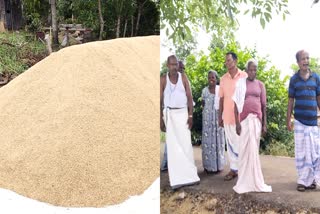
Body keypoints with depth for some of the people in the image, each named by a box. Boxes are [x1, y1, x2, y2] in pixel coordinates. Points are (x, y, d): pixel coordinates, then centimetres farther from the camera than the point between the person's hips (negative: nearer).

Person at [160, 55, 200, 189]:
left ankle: (188, 175, 7)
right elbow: (160, 100, 0)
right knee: (173, 146, 0)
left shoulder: (183, 77, 2)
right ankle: (177, 178, 4)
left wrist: (191, 115, -6)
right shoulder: (163, 79, 0)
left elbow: (189, 97, 2)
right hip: (169, 114, -1)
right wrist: (161, 118, -5)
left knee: (186, 144, -1)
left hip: (183, 113, 1)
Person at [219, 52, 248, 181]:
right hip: (228, 117, 3)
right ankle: (233, 169, 19)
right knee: (231, 144, 9)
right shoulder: (223, 79, 6)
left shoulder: (244, 76, -5)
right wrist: (220, 117, 8)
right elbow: (221, 99, 9)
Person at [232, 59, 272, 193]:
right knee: (247, 148, -3)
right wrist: (237, 122, -8)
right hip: (245, 119, -2)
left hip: (257, 119, 2)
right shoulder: (240, 84, 2)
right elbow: (236, 104, -1)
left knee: (253, 148, 5)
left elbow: (264, 105, 8)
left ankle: (251, 179, 14)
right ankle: (247, 181, 6)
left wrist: (264, 124, 3)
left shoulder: (260, 85, 8)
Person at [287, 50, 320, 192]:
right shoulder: (294, 79, 2)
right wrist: (288, 120, 1)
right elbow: (291, 100, 5)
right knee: (301, 151, 3)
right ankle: (303, 180, 10)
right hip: (299, 120, -1)